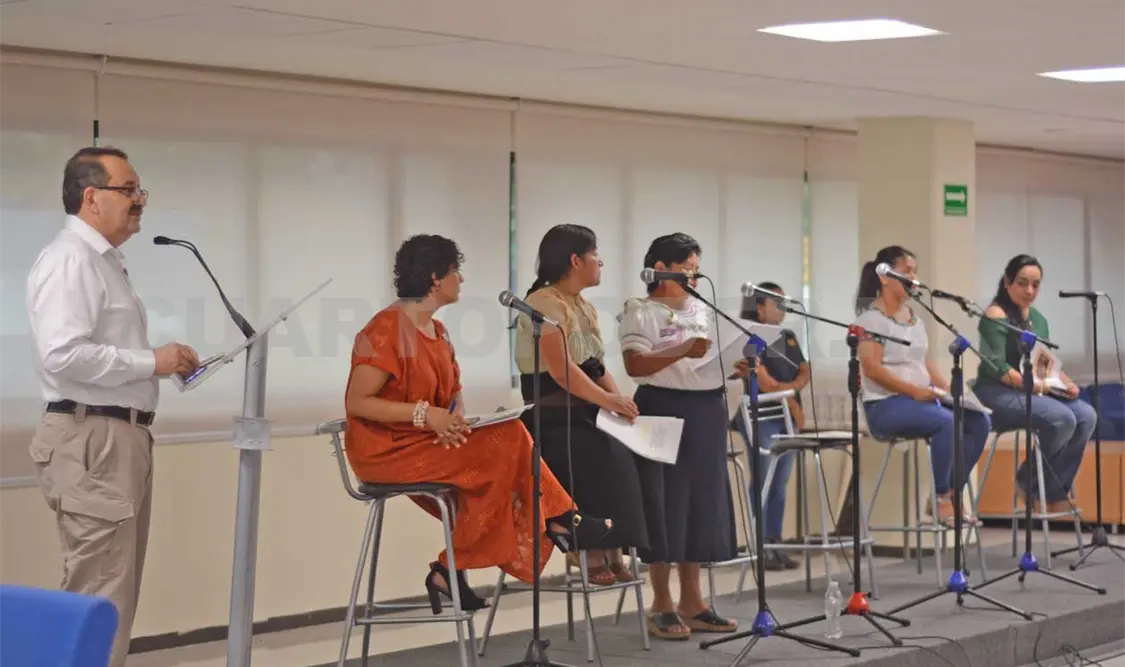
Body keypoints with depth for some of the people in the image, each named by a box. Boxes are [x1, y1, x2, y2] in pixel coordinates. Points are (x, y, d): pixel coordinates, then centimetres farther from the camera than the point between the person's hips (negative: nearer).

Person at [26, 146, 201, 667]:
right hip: (92, 442, -10)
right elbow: (63, 354, -24)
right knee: (99, 595, -10)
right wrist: (150, 362, -16)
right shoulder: (70, 260, -13)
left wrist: (162, 363, 9)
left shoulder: (105, 262, 18)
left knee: (116, 589, 13)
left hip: (122, 437, 10)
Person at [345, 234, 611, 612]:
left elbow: (454, 391, 16)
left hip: (429, 443, 9)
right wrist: (424, 414, -24)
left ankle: (451, 572, -12)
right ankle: (559, 523, -3)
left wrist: (455, 416, -9)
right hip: (386, 450, -9)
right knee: (505, 443, -20)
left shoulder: (437, 332, 12)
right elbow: (356, 402, -19)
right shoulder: (387, 330, -16)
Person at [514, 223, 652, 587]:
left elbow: (599, 368, 12)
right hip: (553, 416, -8)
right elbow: (561, 370, -21)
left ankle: (608, 547, -14)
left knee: (640, 452, -16)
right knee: (606, 457, -32)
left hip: (587, 412, 8)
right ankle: (589, 550, -23)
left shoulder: (585, 309, 17)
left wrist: (620, 401, -7)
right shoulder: (544, 304, -12)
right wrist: (608, 401, -21)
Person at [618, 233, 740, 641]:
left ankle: (692, 602, 15)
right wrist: (681, 351, -27)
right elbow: (635, 365, -16)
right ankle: (662, 607, 2)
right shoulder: (640, 312, -4)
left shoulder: (703, 311, 18)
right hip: (663, 408, -7)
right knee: (666, 503, -5)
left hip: (708, 409, 7)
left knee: (703, 500, 7)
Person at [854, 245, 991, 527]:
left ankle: (952, 493, -5)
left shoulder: (914, 317, 19)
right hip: (885, 405, -8)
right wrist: (914, 390, -22)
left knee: (979, 421, -12)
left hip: (922, 399, 8)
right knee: (946, 422, -32)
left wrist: (947, 389, 0)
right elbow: (872, 369, -16)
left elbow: (925, 362, 19)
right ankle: (940, 499, -19)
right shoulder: (871, 318, -6)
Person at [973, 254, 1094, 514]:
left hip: (1037, 392, 8)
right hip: (998, 394, -8)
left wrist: (1066, 383, -2)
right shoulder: (996, 316, -10)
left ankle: (1056, 491, -8)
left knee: (1086, 415, -15)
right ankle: (1029, 481, -5)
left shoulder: (1037, 318, 16)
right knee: (1062, 419, -28)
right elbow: (996, 367, -18)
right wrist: (1035, 385, -24)